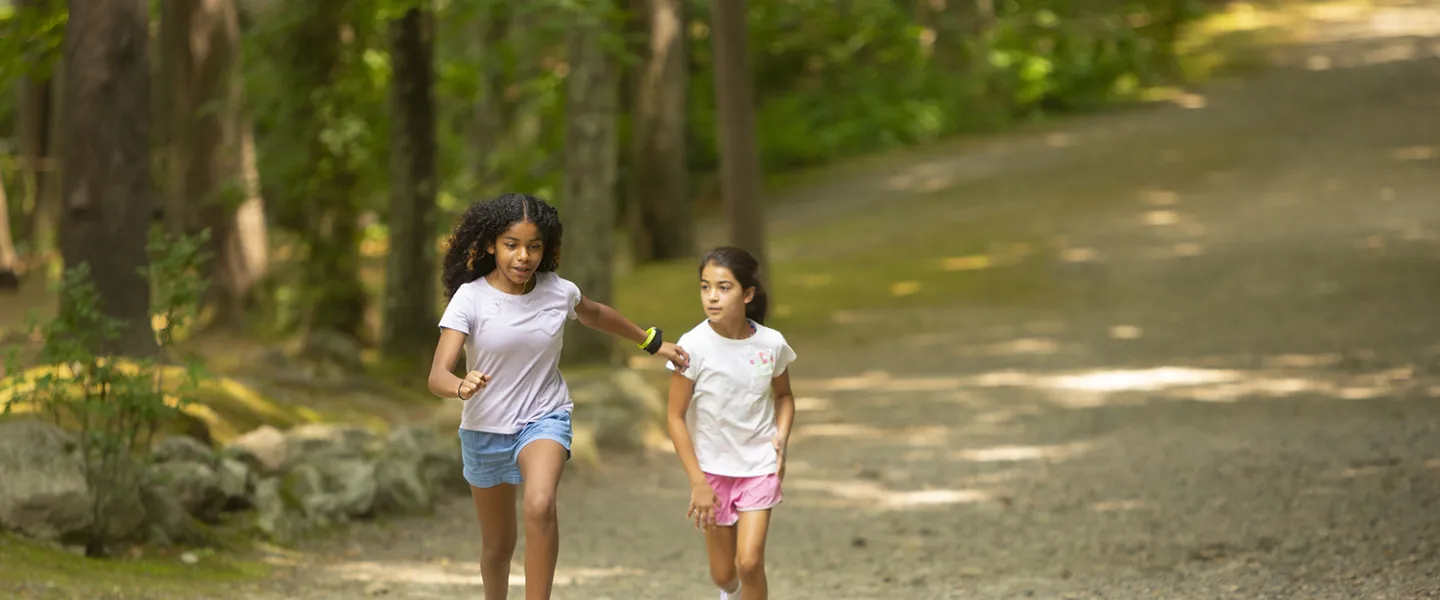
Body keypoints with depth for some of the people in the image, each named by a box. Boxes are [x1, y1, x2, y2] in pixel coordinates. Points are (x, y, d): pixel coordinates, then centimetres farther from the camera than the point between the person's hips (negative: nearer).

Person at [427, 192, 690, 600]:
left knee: (540, 507, -32)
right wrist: (463, 387, -49)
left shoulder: (559, 292, -9)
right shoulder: (470, 298, -18)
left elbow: (595, 315, 17)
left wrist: (652, 342, 25)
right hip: (485, 429, 0)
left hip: (545, 418, 0)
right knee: (498, 546, 16)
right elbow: (437, 376, -26)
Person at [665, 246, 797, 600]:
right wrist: (697, 482, -14)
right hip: (713, 468, 0)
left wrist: (781, 437, -7)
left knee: (749, 562, -15)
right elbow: (676, 416, -11)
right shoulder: (693, 346, -17)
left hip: (759, 467, 0)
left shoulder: (771, 344, -10)